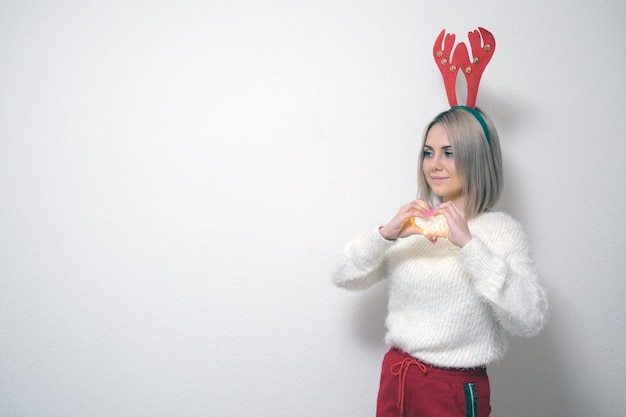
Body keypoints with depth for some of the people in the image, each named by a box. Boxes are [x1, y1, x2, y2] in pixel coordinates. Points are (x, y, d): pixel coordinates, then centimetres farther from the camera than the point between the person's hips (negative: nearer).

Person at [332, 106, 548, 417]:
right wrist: (385, 234, -13)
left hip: (456, 391, -4)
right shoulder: (414, 223, 3)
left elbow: (530, 321, -21)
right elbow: (344, 277, 3)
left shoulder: (502, 230, -9)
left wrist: (469, 245, -24)